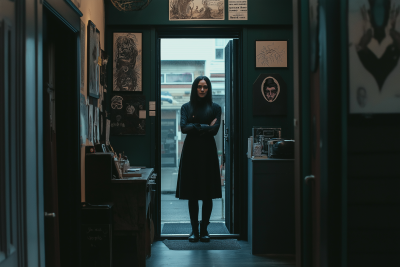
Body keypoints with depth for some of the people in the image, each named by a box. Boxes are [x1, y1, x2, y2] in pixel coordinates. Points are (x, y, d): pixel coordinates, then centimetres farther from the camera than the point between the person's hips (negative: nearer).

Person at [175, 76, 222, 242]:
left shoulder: (215, 108, 8)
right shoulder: (186, 107, 9)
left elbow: (215, 129, -5)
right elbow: (183, 127, -6)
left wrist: (195, 127, -6)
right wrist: (205, 126, -7)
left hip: (208, 152, 0)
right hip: (191, 152, 0)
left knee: (208, 194, 0)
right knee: (192, 194, 1)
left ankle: (204, 229, 10)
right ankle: (194, 229, 9)